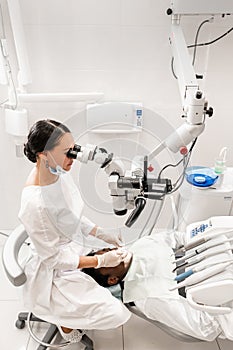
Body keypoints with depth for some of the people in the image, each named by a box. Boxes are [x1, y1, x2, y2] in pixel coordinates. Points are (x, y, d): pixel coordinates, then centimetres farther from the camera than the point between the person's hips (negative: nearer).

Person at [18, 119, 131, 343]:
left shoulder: (60, 173, -11)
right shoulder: (35, 203, -35)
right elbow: (54, 258, -22)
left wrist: (103, 235, -1)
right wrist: (101, 261, -20)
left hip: (74, 252, 8)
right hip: (55, 274, -8)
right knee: (118, 315, -12)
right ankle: (65, 321, 16)